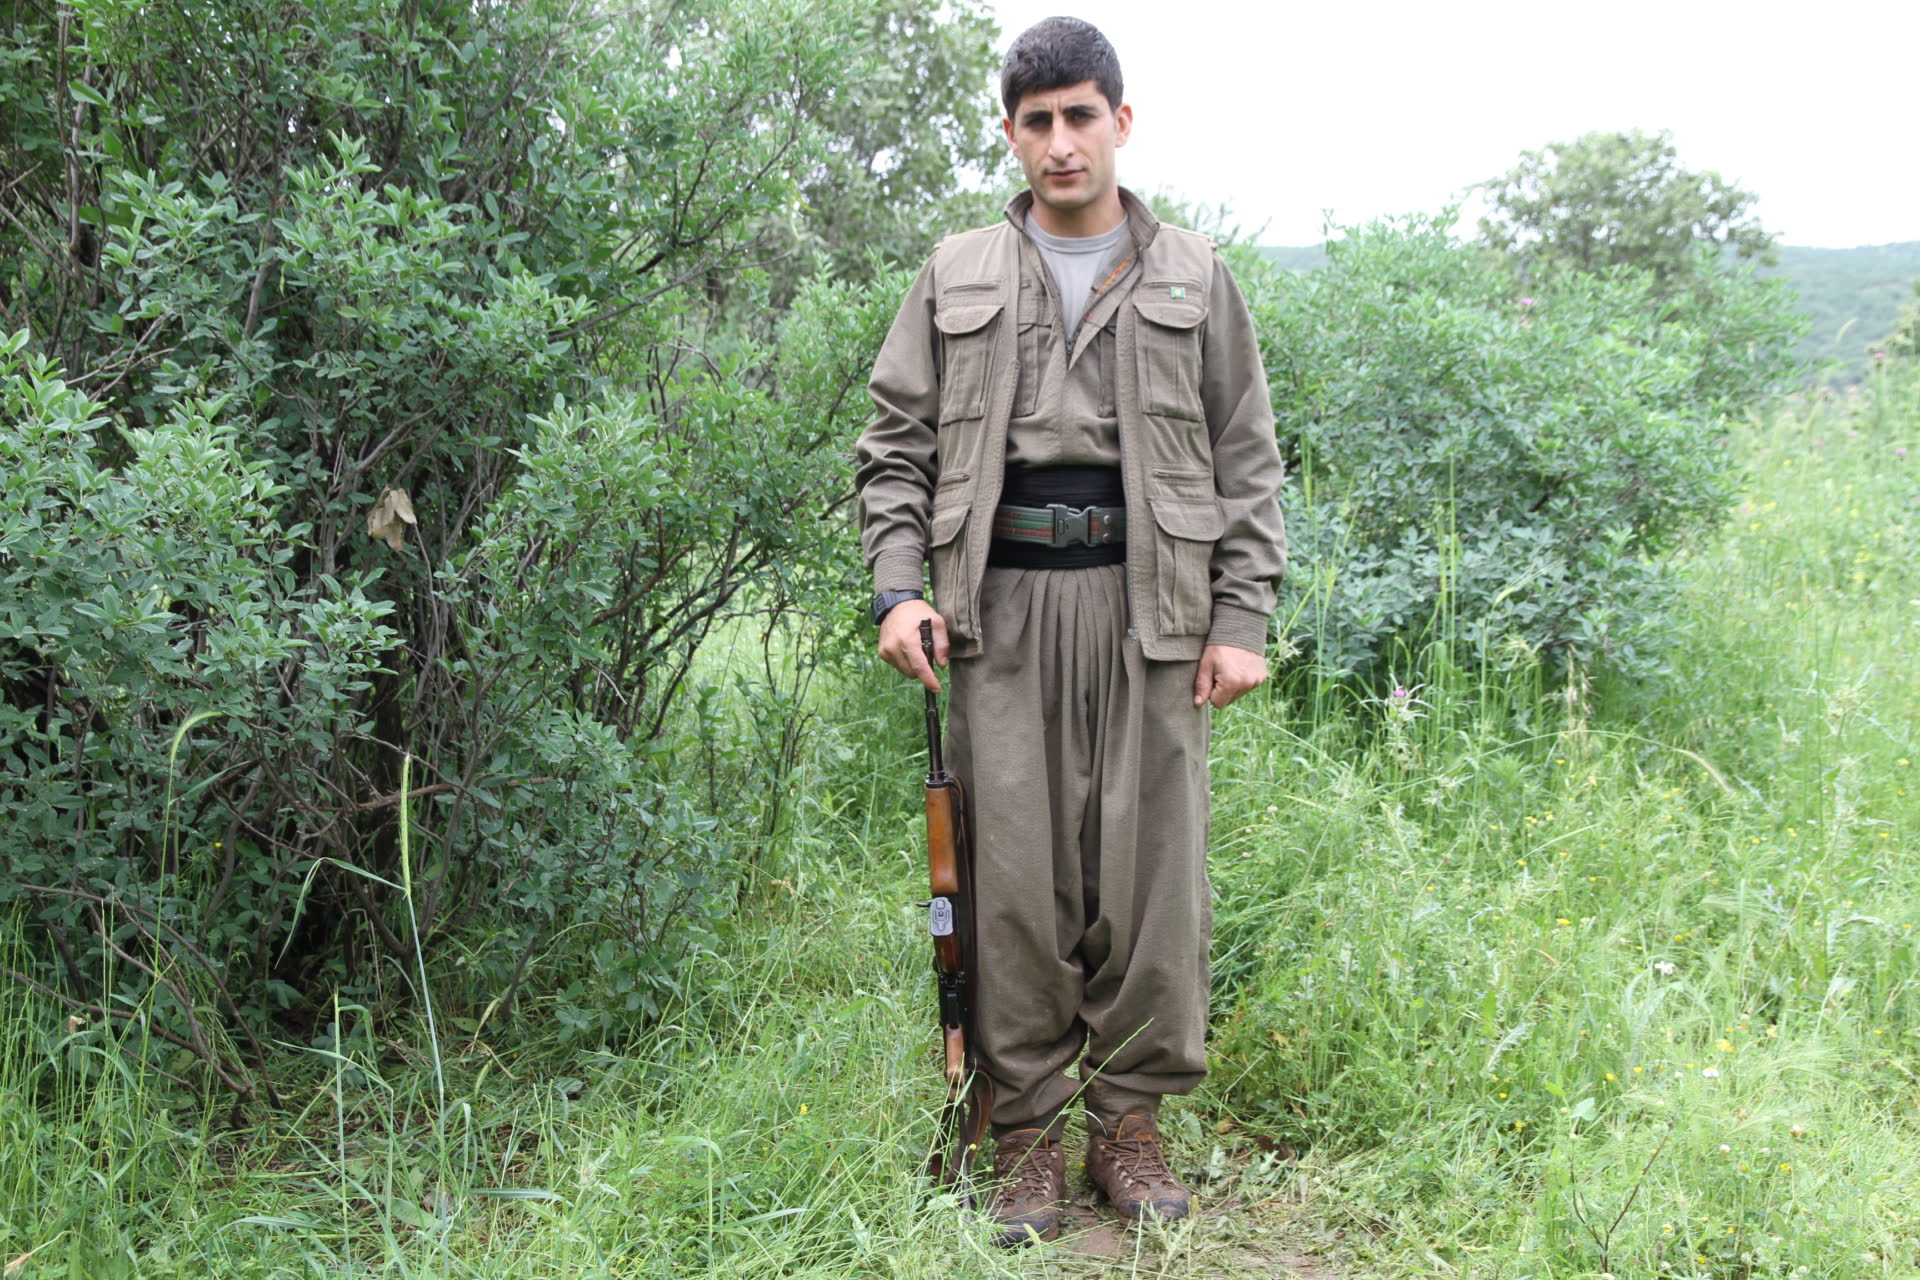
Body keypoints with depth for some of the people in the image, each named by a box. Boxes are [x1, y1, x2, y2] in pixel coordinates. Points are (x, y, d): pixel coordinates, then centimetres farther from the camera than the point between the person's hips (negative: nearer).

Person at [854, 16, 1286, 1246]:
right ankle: (1028, 1132, 13)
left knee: (1150, 868, 1)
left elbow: (1248, 463, 10)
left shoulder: (1193, 278, 11)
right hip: (1002, 605, 0)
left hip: (1150, 604, 0)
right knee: (1017, 875, 1)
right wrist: (899, 588, -3)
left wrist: (1242, 620, 1)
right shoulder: (958, 278, 13)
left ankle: (1130, 1120, 16)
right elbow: (897, 446, 12)